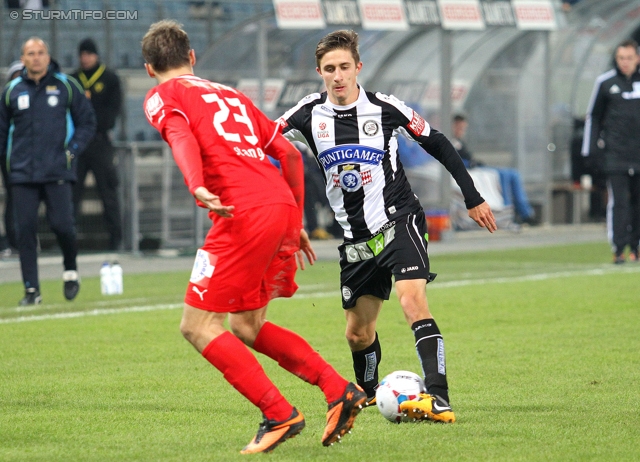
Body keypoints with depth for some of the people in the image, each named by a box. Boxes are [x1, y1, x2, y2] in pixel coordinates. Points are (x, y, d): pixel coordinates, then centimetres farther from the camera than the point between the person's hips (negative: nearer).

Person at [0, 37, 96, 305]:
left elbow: (87, 122, 9)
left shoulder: (66, 86, 4)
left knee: (62, 224, -11)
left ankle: (71, 270, 19)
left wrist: (72, 150, -3)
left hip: (57, 172, -2)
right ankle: (31, 290, 3)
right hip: (22, 173, 2)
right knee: (25, 230, -3)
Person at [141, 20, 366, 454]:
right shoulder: (230, 94, 29)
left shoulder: (162, 97, 9)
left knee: (198, 326, 1)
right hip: (283, 207, 7)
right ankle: (339, 389, 9)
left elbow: (181, 136, -14)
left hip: (245, 215, -7)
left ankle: (279, 414, -8)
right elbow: (290, 154, 25)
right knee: (247, 328, 20)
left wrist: (198, 189, -32)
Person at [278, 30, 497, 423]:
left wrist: (473, 198, 7)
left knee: (412, 298, -27)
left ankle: (439, 400, -36)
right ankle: (366, 391, 45)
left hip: (399, 221, -4)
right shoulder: (310, 114, 0)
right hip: (356, 238, 4)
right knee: (358, 332, 12)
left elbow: (437, 144, 4)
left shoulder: (385, 109, -7)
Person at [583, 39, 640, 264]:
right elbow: (593, 116, 9)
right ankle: (618, 248, -9)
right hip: (614, 153, -2)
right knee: (618, 201, -9)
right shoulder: (605, 82, 3)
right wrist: (590, 148, 4)